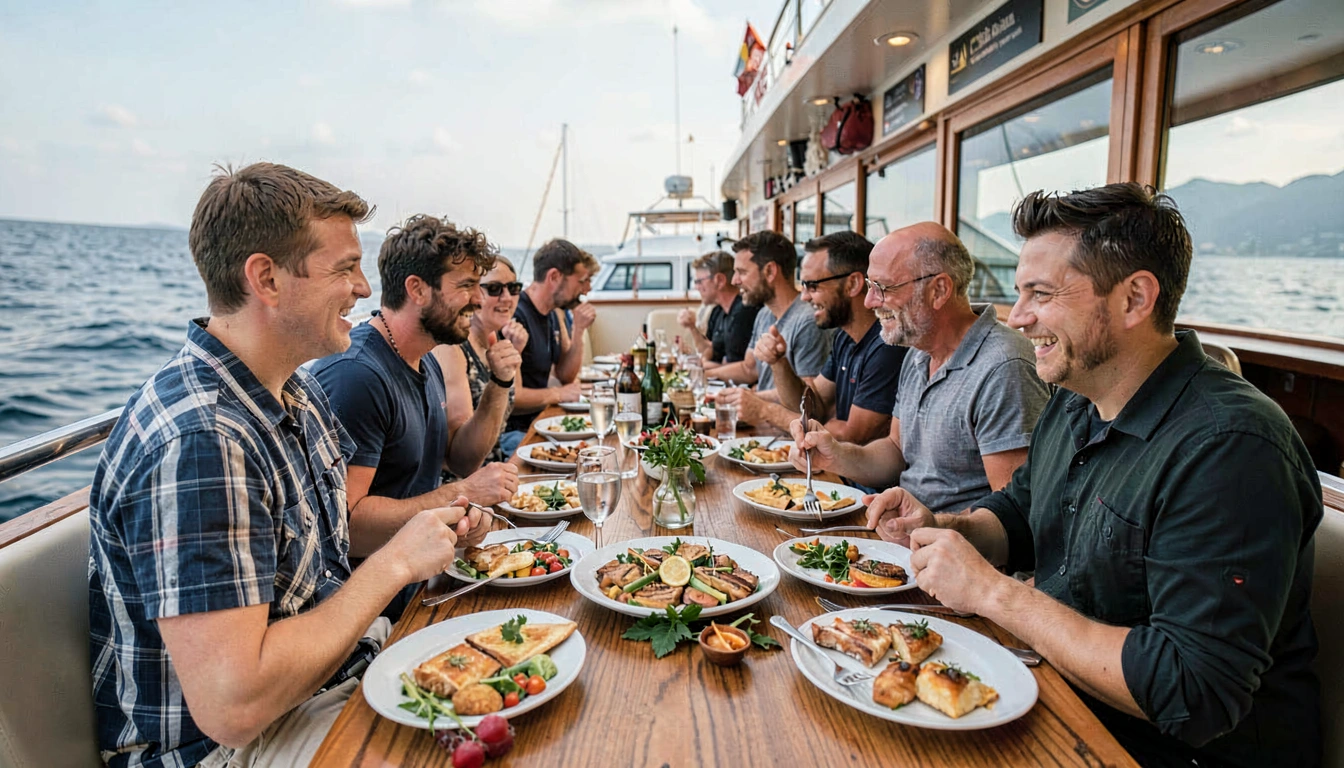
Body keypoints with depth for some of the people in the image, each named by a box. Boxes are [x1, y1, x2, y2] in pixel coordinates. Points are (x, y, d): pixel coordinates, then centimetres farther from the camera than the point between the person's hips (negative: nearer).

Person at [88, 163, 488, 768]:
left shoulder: (296, 391, 1)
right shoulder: (196, 444, -30)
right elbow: (230, 706, -32)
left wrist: (434, 534, -5)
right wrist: (396, 562, -23)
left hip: (338, 664, 8)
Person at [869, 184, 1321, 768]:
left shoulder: (1228, 451, -27)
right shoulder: (1072, 403, 2)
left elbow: (1195, 695, -30)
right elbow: (1017, 513, 16)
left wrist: (990, 590, -27)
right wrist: (942, 528, -7)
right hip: (1063, 696, 7)